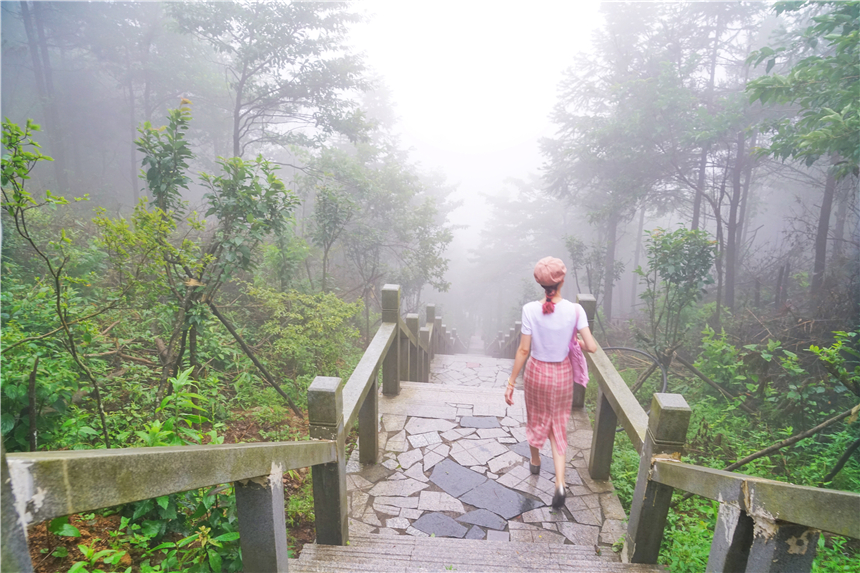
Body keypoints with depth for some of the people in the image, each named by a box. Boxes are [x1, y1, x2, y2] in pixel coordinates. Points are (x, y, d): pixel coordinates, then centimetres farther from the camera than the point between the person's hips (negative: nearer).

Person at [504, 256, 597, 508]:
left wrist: (511, 382, -7)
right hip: (562, 375, 0)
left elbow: (524, 350, -15)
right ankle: (560, 482, 6)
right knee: (558, 426, 17)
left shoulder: (530, 310, -18)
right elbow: (592, 347, -16)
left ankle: (535, 461, 49)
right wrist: (579, 343, 7)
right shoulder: (575, 310, -16)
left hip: (536, 372, 0)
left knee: (536, 419, 24)